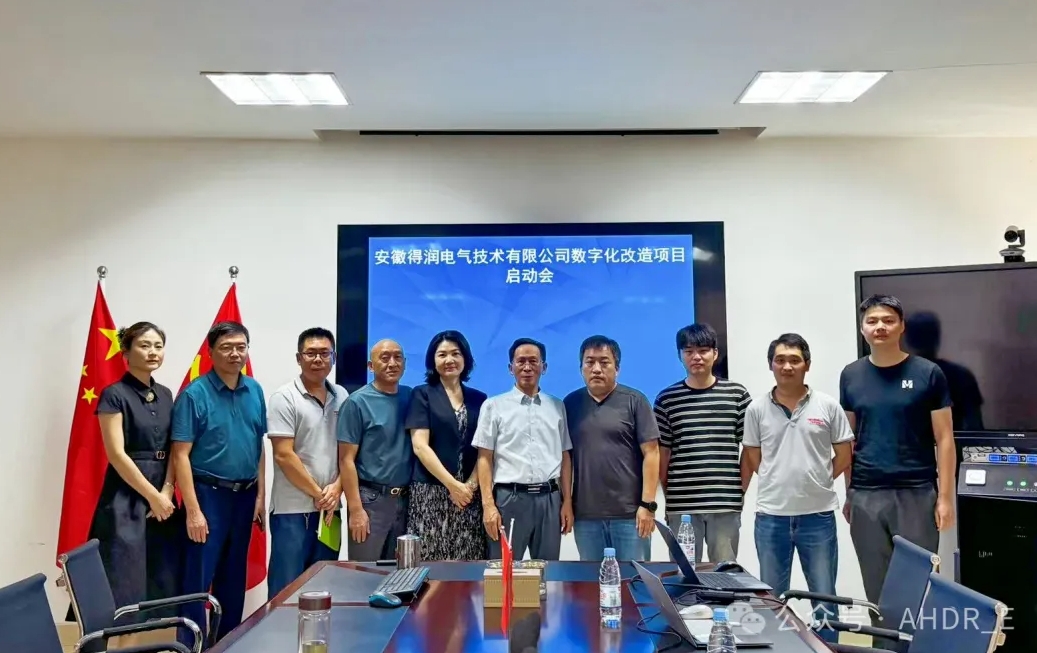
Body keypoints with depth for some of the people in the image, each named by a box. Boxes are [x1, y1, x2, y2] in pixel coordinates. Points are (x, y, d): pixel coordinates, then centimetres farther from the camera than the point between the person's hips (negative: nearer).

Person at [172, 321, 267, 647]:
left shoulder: (255, 391, 4)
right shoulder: (195, 394, -11)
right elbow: (181, 456, -13)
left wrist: (260, 495, 6)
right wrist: (193, 510, -17)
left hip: (245, 495, 6)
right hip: (209, 495, -5)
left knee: (234, 577, 17)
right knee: (198, 580, 1)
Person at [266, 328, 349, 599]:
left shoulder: (342, 397, 8)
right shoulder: (284, 398, -7)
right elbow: (284, 456, -12)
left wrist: (336, 488, -5)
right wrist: (317, 494, -9)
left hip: (330, 508, 5)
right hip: (293, 509, -5)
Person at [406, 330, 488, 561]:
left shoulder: (479, 399, 11)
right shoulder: (422, 395, 2)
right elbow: (420, 446, -6)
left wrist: (471, 484, -9)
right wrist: (452, 484, -12)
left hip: (470, 494, 3)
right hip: (431, 493, -2)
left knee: (468, 561, 1)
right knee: (430, 561, -4)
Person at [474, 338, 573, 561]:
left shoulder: (557, 406, 11)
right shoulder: (494, 406, 1)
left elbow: (565, 456, 11)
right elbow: (484, 458, -1)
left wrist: (567, 501, 7)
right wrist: (488, 505, -8)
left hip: (549, 498, 3)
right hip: (510, 498, -3)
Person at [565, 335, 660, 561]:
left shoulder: (635, 401, -2)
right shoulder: (571, 403, 7)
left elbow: (651, 453, -4)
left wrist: (647, 504, -10)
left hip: (629, 513, -2)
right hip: (585, 515, 3)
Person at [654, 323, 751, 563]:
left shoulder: (737, 394, 2)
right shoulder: (666, 399, 3)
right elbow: (662, 452, 7)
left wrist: (742, 488, 2)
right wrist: (668, 496, 3)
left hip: (726, 504, 0)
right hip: (681, 504, 0)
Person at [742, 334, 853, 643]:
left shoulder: (828, 406, -1)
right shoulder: (757, 409, 1)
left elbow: (844, 457, 4)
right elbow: (754, 461, 7)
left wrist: (815, 483, 3)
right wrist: (781, 483, 2)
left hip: (818, 515, -1)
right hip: (771, 517, 1)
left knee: (824, 597, 11)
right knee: (771, 598, 13)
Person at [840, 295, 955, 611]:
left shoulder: (927, 374, -2)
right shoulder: (851, 375, 6)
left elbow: (944, 439, -1)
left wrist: (945, 497, -6)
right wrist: (847, 493, 7)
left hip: (917, 493, -2)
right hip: (866, 495, 3)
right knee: (876, 582, 11)